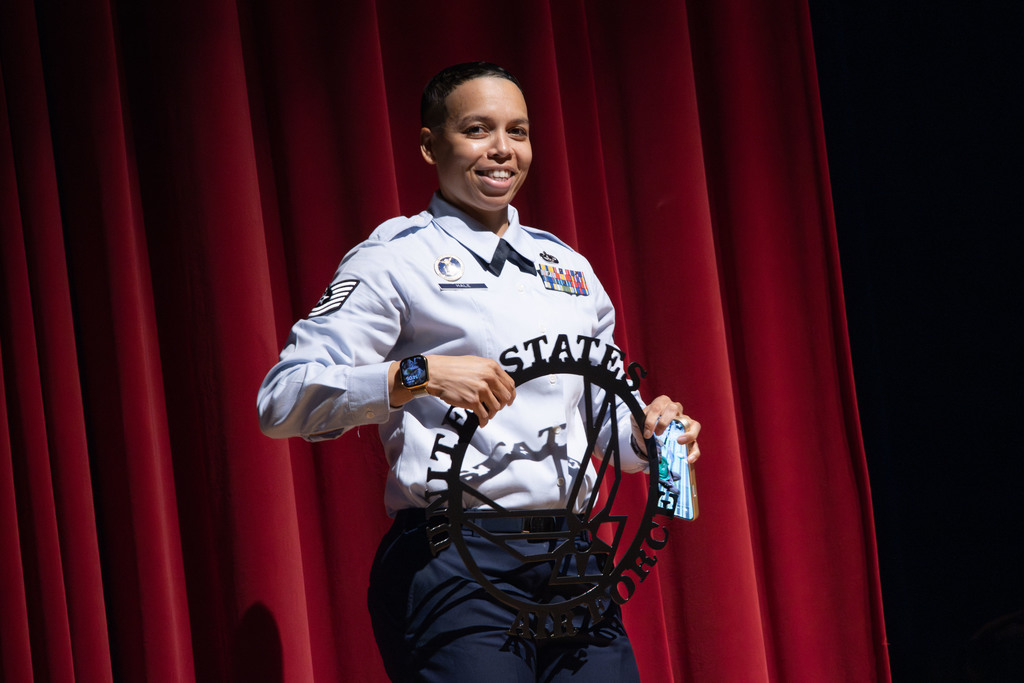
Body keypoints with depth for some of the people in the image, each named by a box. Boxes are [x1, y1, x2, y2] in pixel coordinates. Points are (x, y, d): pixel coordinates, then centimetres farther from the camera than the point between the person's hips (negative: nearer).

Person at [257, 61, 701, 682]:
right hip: (456, 569, -6)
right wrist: (416, 374, -25)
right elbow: (283, 400, -12)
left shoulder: (569, 267, 19)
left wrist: (645, 432, 3)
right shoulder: (395, 258, -1)